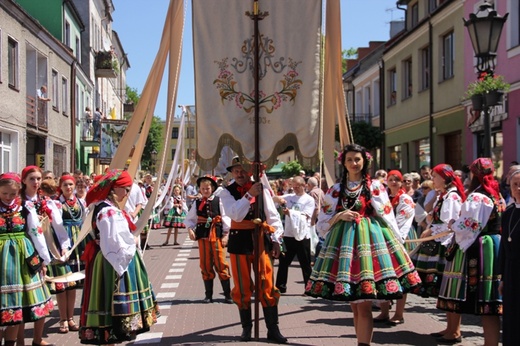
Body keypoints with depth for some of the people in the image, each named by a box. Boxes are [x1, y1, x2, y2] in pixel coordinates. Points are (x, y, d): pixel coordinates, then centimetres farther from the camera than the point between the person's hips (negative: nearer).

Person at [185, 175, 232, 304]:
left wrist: (225, 235, -7)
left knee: (221, 264, -3)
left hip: (217, 235, -3)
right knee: (205, 265, 7)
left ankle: (228, 294, 4)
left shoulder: (219, 201, 0)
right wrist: (190, 229, -7)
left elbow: (225, 218, -2)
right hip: (202, 235, 3)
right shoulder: (197, 203, 8)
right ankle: (208, 295, 16)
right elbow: (190, 219, 11)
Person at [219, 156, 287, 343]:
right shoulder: (227, 192, 0)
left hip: (260, 240, 0)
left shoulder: (261, 189, 1)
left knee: (267, 285, 0)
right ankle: (246, 328, 20)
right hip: (239, 240, 0)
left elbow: (272, 215, 2)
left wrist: (276, 239, -3)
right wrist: (249, 195, -21)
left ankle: (273, 329, 7)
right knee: (242, 287, 8)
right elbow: (235, 215, -16)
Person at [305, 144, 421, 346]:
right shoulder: (335, 190, 12)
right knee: (355, 306, 7)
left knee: (364, 306, -9)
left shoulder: (375, 186, 5)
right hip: (344, 241, 3)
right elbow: (322, 223, 11)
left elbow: (387, 218, 5)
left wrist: (400, 242, 1)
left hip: (370, 238, -3)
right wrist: (339, 216, -6)